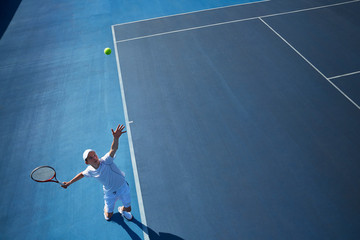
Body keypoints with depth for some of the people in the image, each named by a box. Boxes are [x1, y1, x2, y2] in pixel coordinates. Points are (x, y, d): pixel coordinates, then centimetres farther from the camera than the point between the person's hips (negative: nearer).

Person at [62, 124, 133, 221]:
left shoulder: (105, 161, -29)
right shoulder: (90, 170, -14)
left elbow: (113, 149, -47)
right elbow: (82, 174, 10)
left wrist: (116, 138, -66)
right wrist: (69, 183, 16)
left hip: (122, 187, -2)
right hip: (109, 193, 3)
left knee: (128, 209, 15)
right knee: (108, 216, 15)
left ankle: (122, 210, 52)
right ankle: (106, 209, 52)